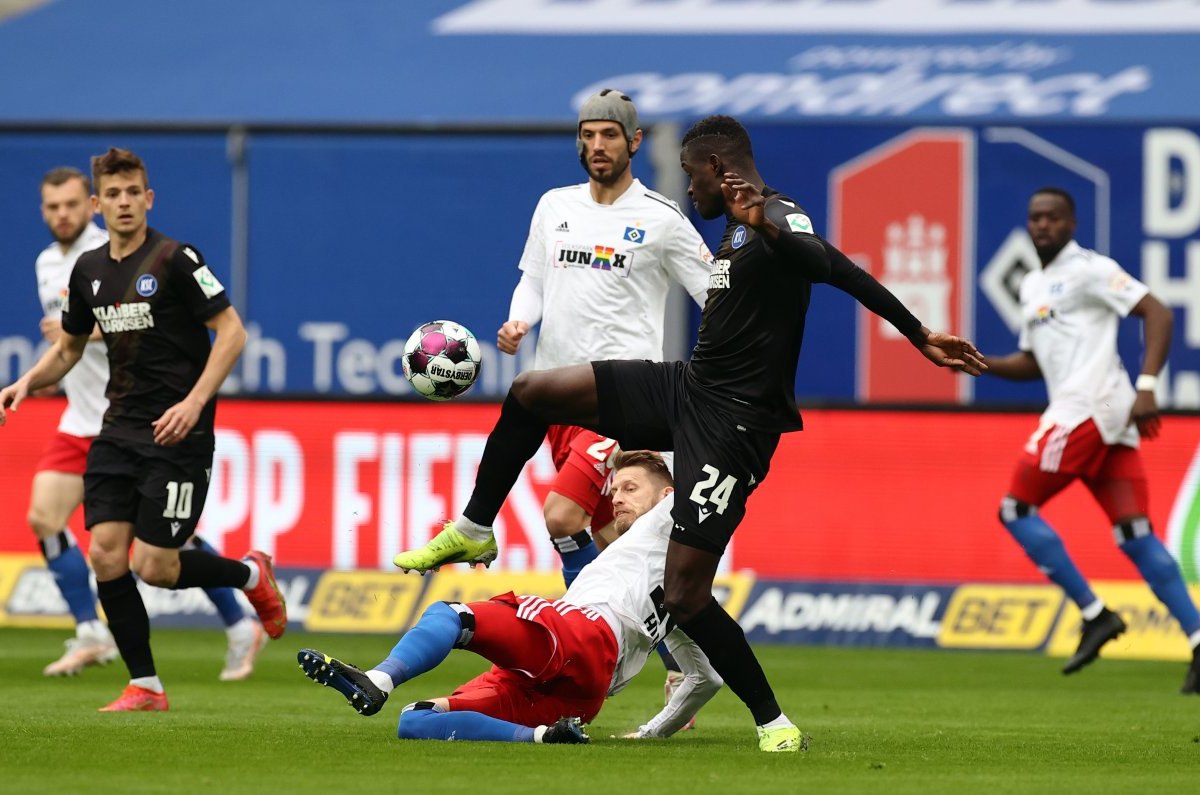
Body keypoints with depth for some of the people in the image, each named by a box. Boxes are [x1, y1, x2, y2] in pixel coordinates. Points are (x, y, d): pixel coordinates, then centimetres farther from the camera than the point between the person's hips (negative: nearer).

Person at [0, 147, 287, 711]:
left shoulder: (174, 259, -10)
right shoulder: (88, 270, 9)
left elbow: (231, 331, -11)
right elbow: (68, 348, 22)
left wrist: (194, 402, -20)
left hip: (177, 434, -6)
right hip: (118, 432, 6)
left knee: (154, 567, -8)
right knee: (105, 554, -6)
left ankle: (250, 575, 22)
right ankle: (144, 687, 4)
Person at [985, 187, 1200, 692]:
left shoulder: (1089, 270, -3)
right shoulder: (1033, 286, 24)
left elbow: (1157, 314, -10)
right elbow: (1031, 364, 30)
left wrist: (1146, 386, -20)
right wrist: (980, 363, 12)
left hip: (1088, 406, -9)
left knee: (1016, 509, -5)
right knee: (1135, 536, 1)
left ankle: (1094, 614, -6)